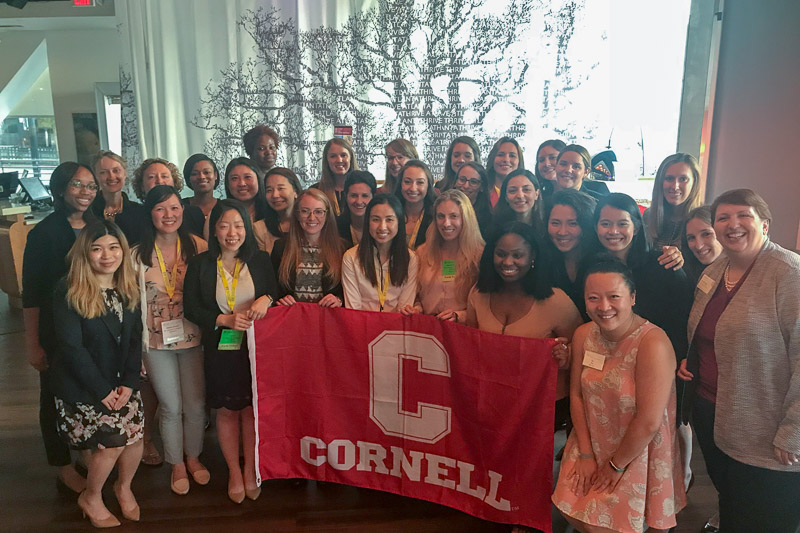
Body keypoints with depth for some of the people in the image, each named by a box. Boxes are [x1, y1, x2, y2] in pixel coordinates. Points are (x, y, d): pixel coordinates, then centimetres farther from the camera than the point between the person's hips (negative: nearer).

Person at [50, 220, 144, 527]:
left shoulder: (128, 289, 1)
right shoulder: (68, 291, -16)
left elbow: (135, 338, 1)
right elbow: (70, 346, -18)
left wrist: (128, 383, -9)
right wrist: (102, 389, -17)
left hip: (122, 383, 5)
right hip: (82, 387, -5)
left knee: (135, 437, 1)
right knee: (113, 442, -7)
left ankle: (124, 487, 33)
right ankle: (91, 499, 24)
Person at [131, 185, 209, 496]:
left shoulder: (198, 248, -5)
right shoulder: (138, 254, -5)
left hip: (193, 339, 0)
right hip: (156, 343, 0)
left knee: (196, 405, 11)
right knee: (171, 407, 12)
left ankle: (193, 457, 37)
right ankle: (177, 464, 34)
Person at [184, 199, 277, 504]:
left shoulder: (261, 260, -1)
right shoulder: (200, 264, -2)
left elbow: (277, 296, 4)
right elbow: (191, 308, -2)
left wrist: (266, 299, -19)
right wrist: (225, 320, -16)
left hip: (255, 348, 0)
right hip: (220, 350, 0)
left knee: (252, 409, 8)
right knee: (226, 411, 12)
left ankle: (250, 469, 29)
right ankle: (234, 471, 31)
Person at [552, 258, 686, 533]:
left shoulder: (653, 343, -26)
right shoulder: (583, 335, -7)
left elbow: (649, 422, -25)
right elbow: (576, 394, -2)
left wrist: (616, 465, -13)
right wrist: (586, 455, -3)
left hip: (638, 455, -5)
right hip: (592, 446, 5)